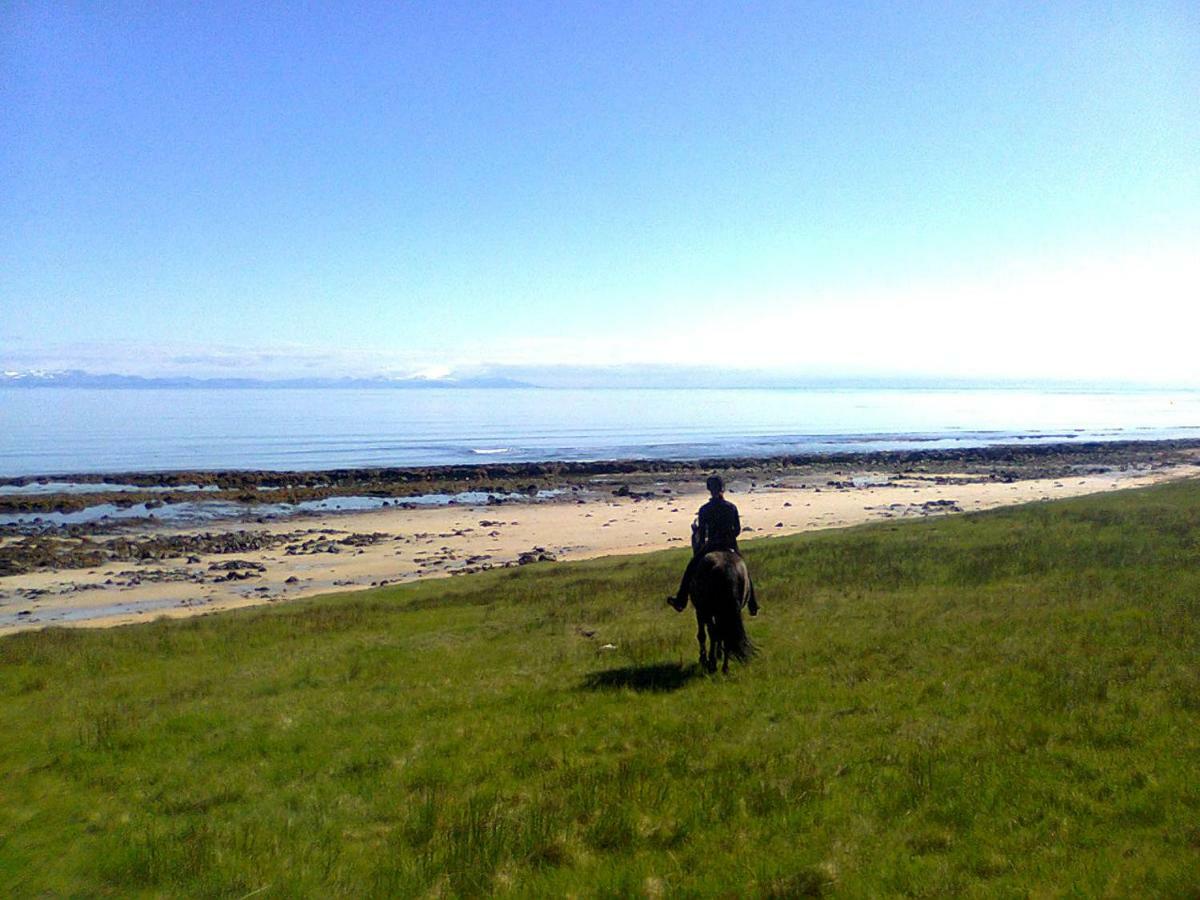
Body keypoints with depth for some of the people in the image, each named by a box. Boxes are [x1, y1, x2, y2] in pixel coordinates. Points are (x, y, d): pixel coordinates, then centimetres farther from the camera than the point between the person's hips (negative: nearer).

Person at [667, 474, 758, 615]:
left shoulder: (704, 509, -9)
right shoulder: (732, 507, -2)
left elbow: (701, 532, -5)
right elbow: (738, 530, 4)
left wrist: (698, 547, 10)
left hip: (711, 546, -2)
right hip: (730, 547, 3)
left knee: (690, 569, 12)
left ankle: (680, 602, 14)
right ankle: (752, 605, 22)